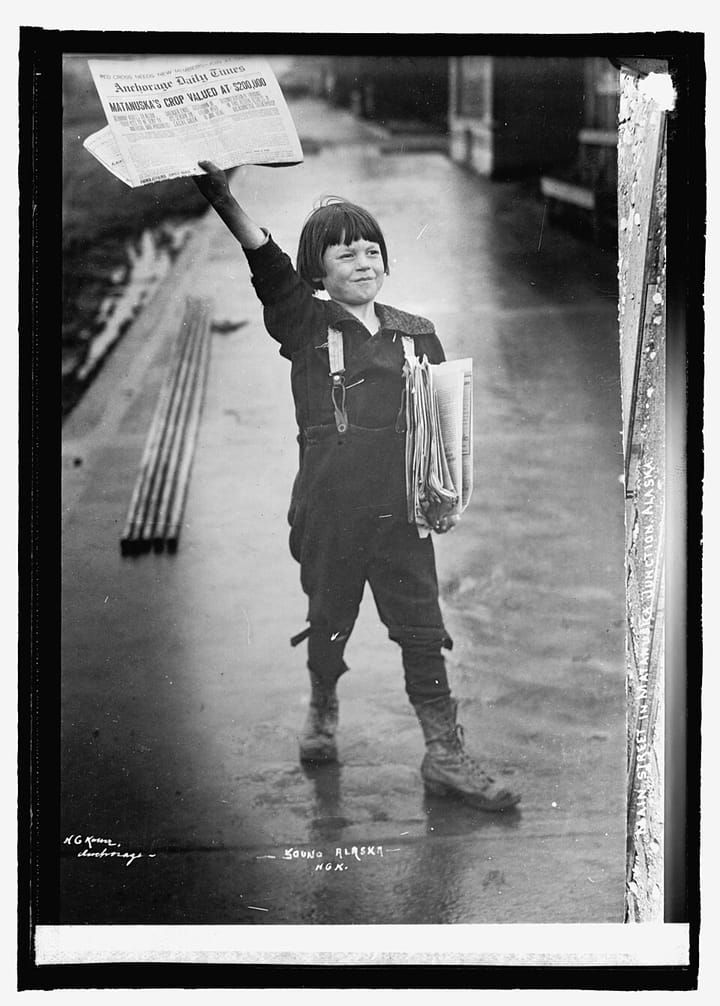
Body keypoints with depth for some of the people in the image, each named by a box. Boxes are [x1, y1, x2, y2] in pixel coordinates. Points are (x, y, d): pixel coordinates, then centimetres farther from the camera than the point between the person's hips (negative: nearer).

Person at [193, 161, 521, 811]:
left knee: (421, 631, 2)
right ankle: (322, 711, 40)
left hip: (401, 512, 1)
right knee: (329, 622, 13)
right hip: (329, 509, -1)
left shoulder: (416, 335, 8)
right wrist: (227, 203, -32)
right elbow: (270, 269, -17)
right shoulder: (306, 325, -1)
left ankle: (446, 756, 9)